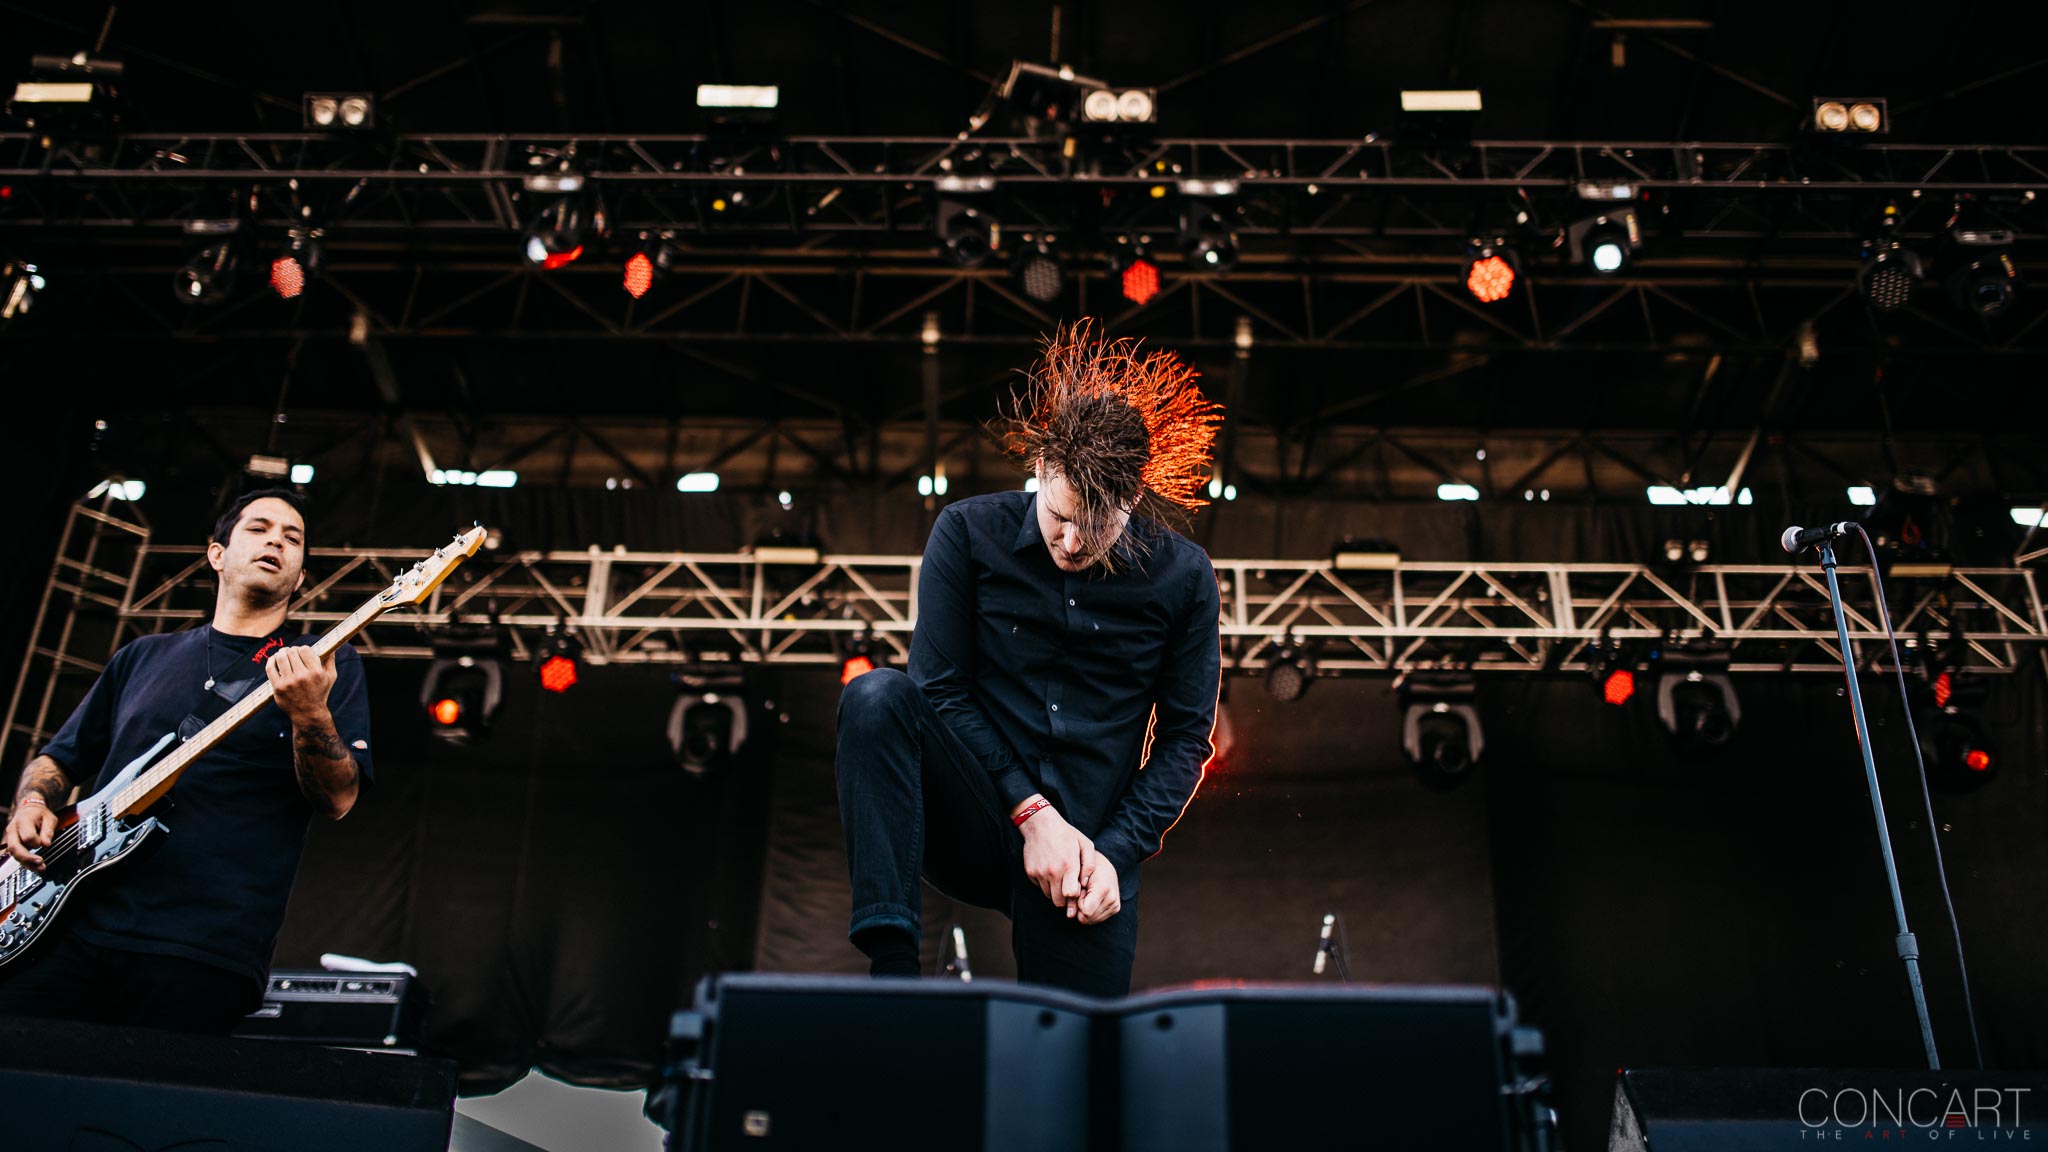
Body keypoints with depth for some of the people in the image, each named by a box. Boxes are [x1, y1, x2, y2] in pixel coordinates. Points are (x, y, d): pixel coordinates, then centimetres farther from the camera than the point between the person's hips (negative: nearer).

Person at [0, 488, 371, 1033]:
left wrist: (310, 714, -21)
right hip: (67, 921, 3)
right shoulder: (142, 657, 21)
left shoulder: (331, 663, 9)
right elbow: (56, 759, 27)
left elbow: (338, 799, -2)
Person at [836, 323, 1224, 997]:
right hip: (980, 821, 0)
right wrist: (1031, 812, -14)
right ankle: (889, 964, -29)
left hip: (1090, 845, 1)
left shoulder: (1183, 577, -1)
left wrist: (1115, 853, -9)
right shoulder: (970, 534, -3)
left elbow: (1186, 737, 3)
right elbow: (940, 689, -5)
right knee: (877, 696, -28)